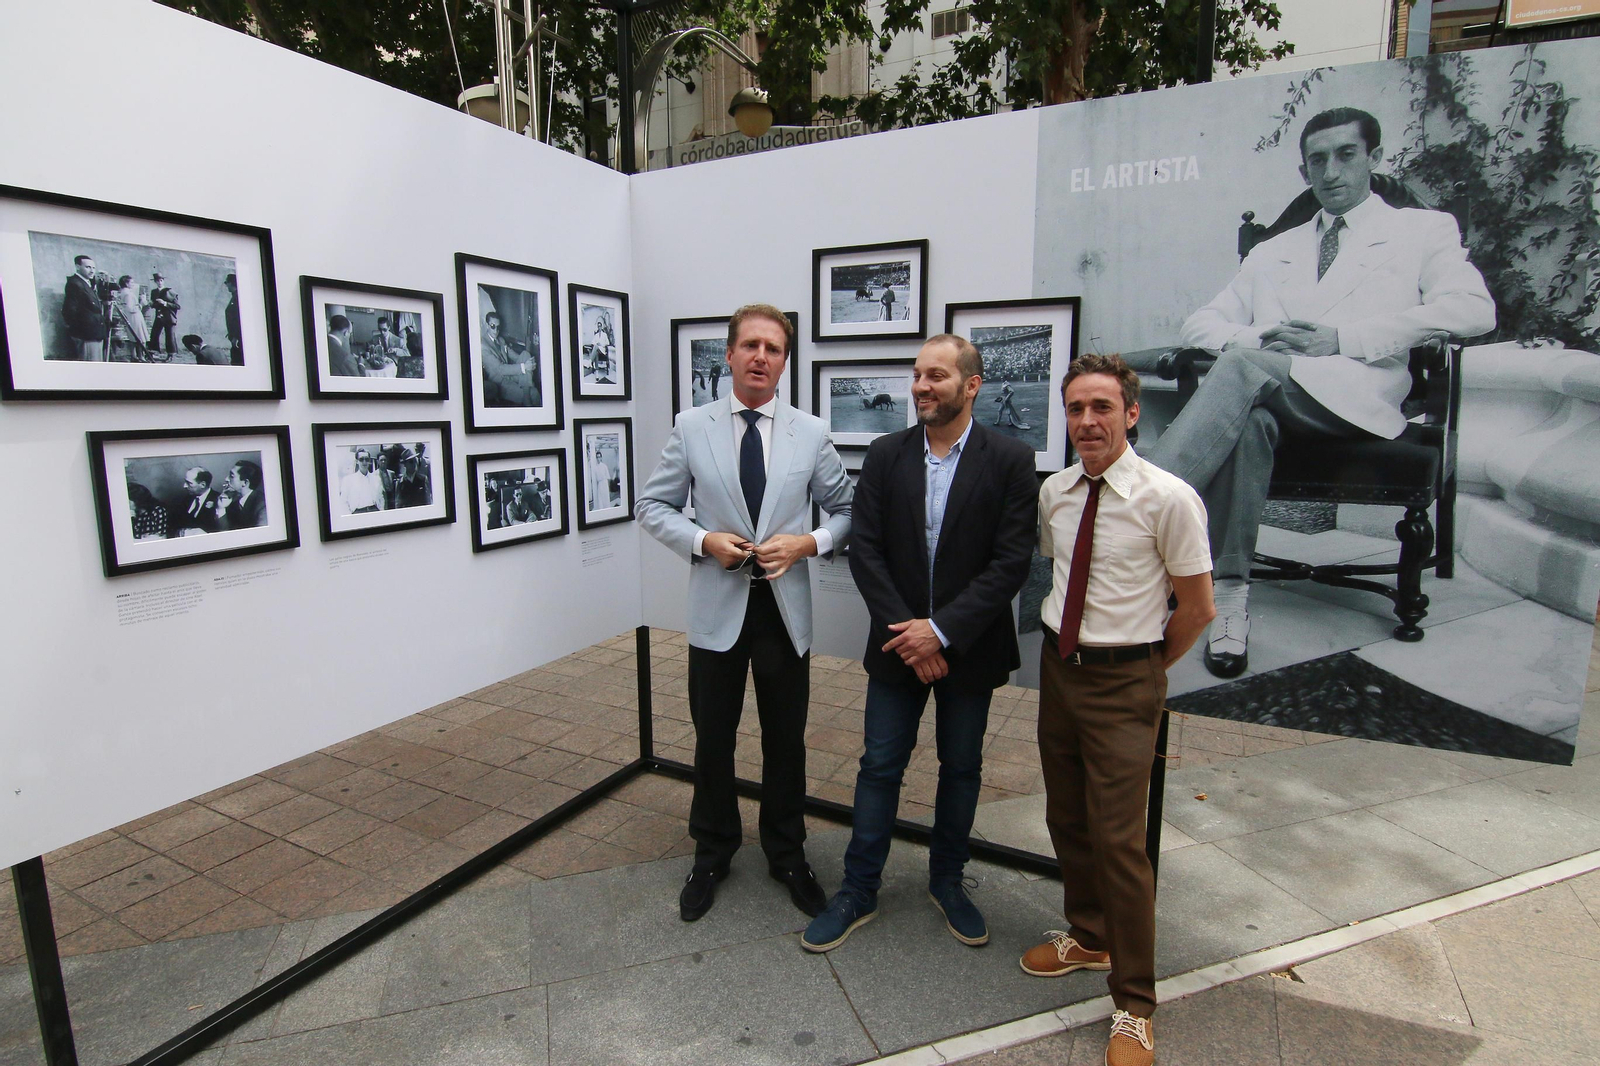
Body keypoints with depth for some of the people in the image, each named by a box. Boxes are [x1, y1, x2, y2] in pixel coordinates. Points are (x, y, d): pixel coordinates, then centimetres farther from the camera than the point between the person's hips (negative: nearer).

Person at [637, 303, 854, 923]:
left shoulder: (812, 433, 0)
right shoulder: (691, 428, -2)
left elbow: (846, 510, 6)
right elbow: (653, 507, 2)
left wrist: (808, 543, -13)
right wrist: (704, 540, -15)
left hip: (786, 607, 1)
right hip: (717, 608, 0)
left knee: (786, 741, 15)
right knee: (713, 739, 14)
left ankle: (787, 856, 38)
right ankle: (711, 855, 39)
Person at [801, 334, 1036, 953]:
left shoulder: (1010, 460, -8)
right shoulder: (885, 455, -2)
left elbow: (1011, 564, -13)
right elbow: (865, 550, -5)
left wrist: (942, 631, -18)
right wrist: (904, 631, -13)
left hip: (968, 647, -1)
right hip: (898, 643, 1)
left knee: (961, 769, 15)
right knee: (880, 767, 9)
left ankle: (947, 882, 37)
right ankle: (858, 891, 26)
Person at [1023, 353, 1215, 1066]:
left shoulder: (1169, 498, -15)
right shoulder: (1053, 493, 1)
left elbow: (1197, 608, -7)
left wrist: (1145, 668, 2)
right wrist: (1071, 643, 13)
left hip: (1123, 683, -6)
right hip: (1058, 666, 6)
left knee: (1118, 838, -2)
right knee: (1065, 818, 19)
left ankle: (1134, 1005, 19)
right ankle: (1087, 936, 44)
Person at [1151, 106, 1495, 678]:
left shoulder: (1424, 230, 21)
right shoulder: (1272, 252, 33)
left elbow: (1473, 310, 2)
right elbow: (1201, 324, 22)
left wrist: (1338, 338, -9)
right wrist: (1257, 336, -2)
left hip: (1356, 397, -3)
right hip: (1268, 390, 3)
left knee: (1245, 368, -34)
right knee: (1249, 416, -35)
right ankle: (1228, 592, -38)